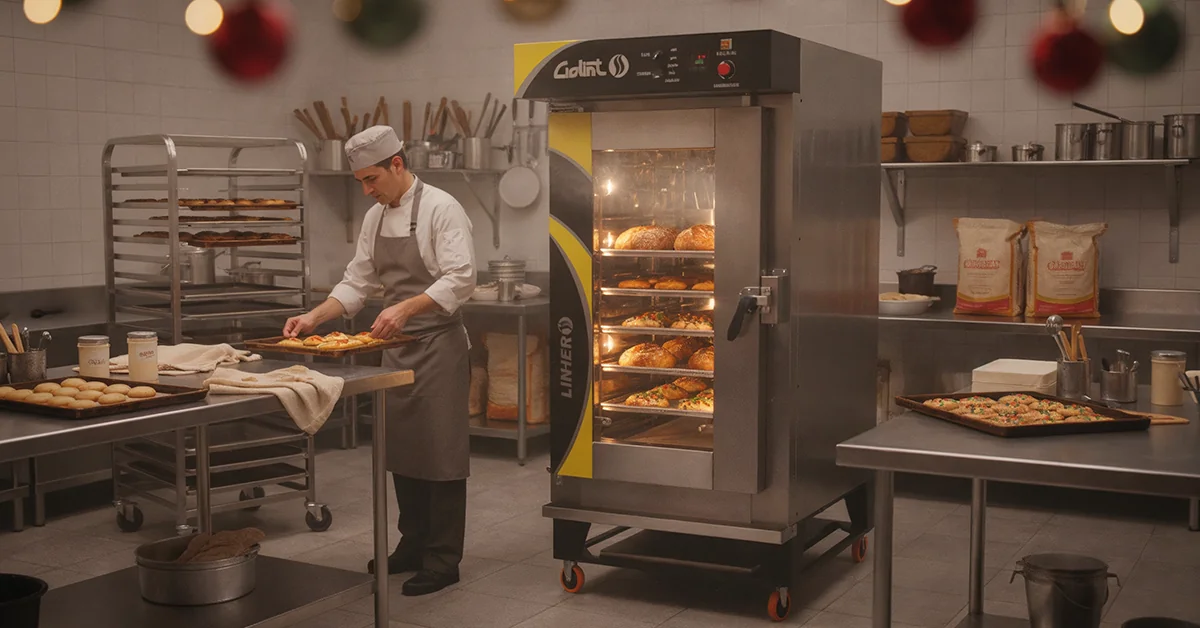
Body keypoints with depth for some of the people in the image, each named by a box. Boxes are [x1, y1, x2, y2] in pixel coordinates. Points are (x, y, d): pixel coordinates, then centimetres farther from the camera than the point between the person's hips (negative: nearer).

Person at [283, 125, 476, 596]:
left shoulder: (440, 208, -13)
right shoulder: (375, 218, 11)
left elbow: (460, 279, -20)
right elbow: (358, 283, 13)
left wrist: (406, 307, -29)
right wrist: (314, 318, 1)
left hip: (438, 344, -8)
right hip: (397, 346, 8)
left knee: (441, 451, -3)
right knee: (402, 450, 13)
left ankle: (443, 560, 4)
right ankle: (413, 545, 26)